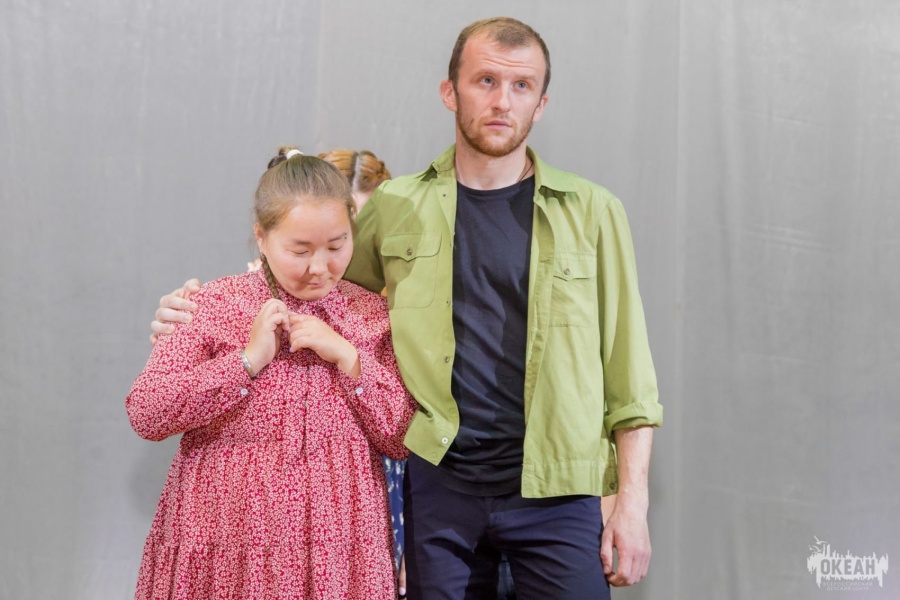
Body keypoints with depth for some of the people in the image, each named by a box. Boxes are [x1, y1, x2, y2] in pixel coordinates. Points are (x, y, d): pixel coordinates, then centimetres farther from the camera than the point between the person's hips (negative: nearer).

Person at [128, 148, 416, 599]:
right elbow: (144, 414, -8)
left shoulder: (372, 316, 5)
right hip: (226, 544, -1)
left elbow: (407, 440, 0)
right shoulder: (214, 304, -1)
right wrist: (248, 359, -14)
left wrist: (347, 357, -11)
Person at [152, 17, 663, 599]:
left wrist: (633, 500, -2)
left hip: (554, 491, -1)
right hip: (438, 486, 1)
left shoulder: (591, 212, 3)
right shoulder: (396, 208, 5)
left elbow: (627, 375, 3)